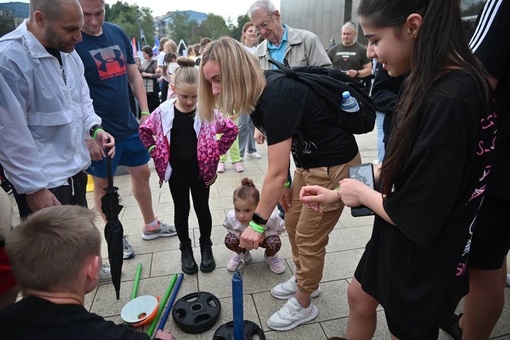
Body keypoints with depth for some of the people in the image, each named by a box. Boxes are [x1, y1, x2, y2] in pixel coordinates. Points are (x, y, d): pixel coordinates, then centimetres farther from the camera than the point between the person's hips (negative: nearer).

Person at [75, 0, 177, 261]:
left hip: (128, 124, 6)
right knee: (103, 184, 10)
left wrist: (145, 113, 3)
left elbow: (134, 75, 9)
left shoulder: (117, 33, 4)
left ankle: (150, 225, 35)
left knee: (142, 173, 15)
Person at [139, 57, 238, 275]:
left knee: (202, 208, 12)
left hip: (200, 170, -1)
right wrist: (157, 154, 2)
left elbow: (231, 130, -4)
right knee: (181, 210, 13)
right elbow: (144, 131, 6)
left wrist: (216, 153, -5)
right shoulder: (164, 111, -8)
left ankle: (206, 247, 32)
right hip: (176, 171, 1)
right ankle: (185, 249, 31)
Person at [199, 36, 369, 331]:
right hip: (310, 162, 9)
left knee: (309, 237, 4)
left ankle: (303, 305, 27)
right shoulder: (260, 92, -3)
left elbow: (276, 172, -28)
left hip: (335, 166, -9)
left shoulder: (277, 98, -31)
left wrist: (258, 223, -19)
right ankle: (305, 280, 42)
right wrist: (285, 184, 9)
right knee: (293, 223, 19)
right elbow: (281, 145, 7)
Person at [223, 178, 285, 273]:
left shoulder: (269, 217, -41)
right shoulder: (231, 217, -34)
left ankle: (270, 257, 8)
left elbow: (280, 228, -18)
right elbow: (228, 227, -7)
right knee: (229, 240, -26)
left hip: (263, 238, -2)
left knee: (275, 242, -33)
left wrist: (265, 234, -33)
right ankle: (243, 254, 11)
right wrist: (239, 235, -27)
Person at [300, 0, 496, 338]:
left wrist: (362, 193, -11)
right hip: (397, 240, 8)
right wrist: (337, 194, 4)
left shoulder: (450, 101, -32)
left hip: (425, 255, -8)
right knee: (360, 297, 26)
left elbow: (417, 218, -29)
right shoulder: (430, 84, -2)